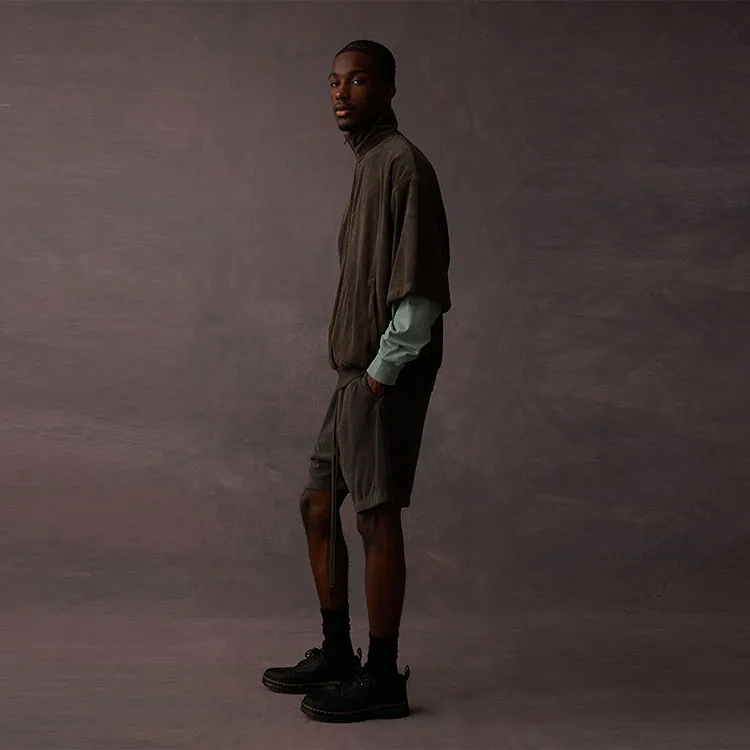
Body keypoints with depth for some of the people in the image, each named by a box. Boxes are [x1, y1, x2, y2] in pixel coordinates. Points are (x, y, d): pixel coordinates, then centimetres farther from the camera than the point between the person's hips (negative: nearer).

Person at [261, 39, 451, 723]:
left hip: (383, 379, -10)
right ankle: (336, 654, 27)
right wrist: (360, 372, 15)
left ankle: (382, 678, 9)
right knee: (319, 505, 14)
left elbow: (422, 291, -19)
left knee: (378, 517, -4)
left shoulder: (403, 165, -12)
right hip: (356, 373, 10)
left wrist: (382, 372, -16)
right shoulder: (368, 166, 18)